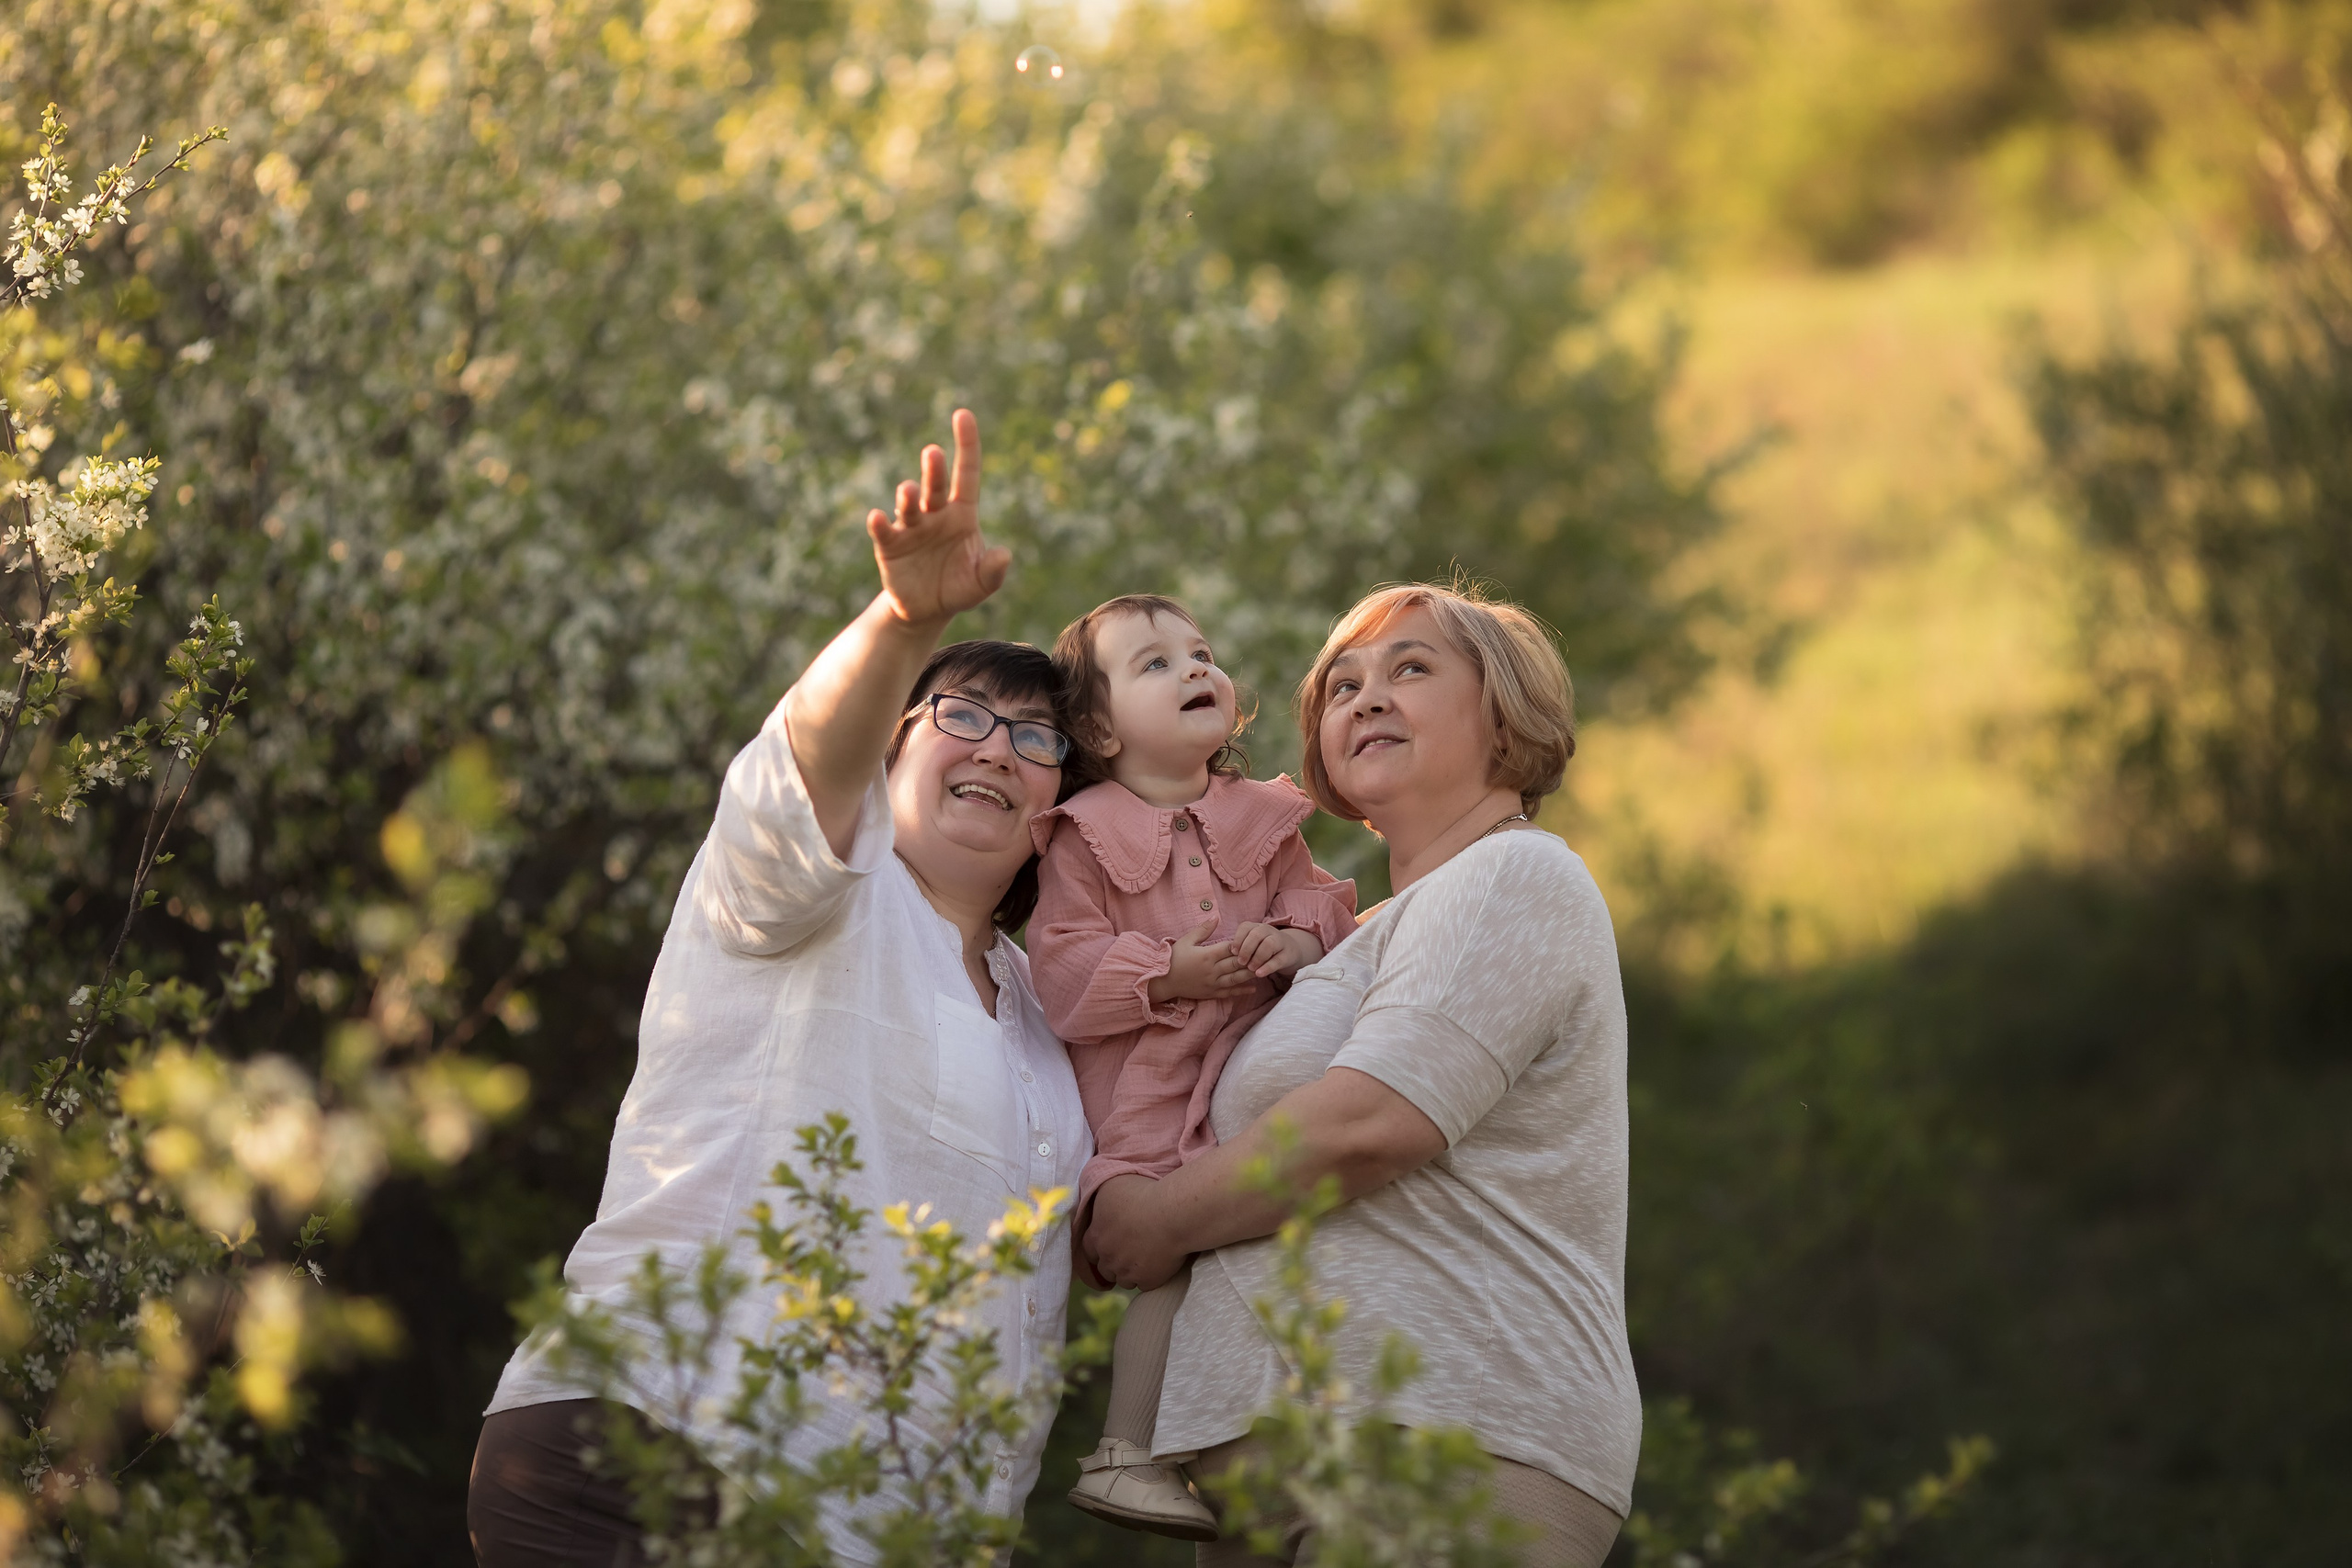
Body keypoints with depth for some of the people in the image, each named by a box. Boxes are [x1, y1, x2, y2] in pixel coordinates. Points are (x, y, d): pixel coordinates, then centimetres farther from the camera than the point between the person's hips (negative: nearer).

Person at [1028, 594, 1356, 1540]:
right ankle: (1126, 1454, -8)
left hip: (1255, 1080, 5)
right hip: (1144, 1098, -5)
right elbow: (1062, 974, -7)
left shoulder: (1265, 820, 12)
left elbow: (1321, 902, 12)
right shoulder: (1083, 836, -1)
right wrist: (1169, 972, -18)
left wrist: (1297, 939, -11)